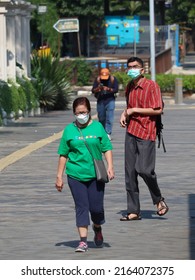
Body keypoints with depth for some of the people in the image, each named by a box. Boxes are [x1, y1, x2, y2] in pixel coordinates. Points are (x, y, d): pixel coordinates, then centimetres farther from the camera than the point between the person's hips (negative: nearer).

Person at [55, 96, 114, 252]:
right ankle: (83, 240, 0)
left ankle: (97, 229, 33)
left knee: (96, 207, 2)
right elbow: (63, 154, 7)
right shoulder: (69, 130, 3)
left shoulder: (97, 127, 2)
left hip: (96, 174, 0)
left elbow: (107, 148, 5)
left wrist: (110, 167, -8)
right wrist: (59, 176, 6)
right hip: (76, 175, 0)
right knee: (81, 206, -2)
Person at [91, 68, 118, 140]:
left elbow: (116, 89, -9)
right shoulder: (97, 79, -1)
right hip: (100, 101, 2)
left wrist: (108, 89, -27)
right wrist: (97, 89, -27)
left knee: (109, 118, -9)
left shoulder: (113, 79, -4)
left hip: (110, 100, -2)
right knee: (101, 118, 7)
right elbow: (93, 90, -5)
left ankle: (108, 133, -9)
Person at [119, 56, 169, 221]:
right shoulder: (129, 87, 15)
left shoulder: (152, 86, -7)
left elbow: (158, 110, -14)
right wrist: (125, 114, 9)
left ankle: (159, 200, 10)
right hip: (131, 132, 7)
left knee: (144, 170, -15)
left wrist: (134, 110, -12)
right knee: (130, 172, 3)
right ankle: (133, 211, 7)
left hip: (146, 133, -7)